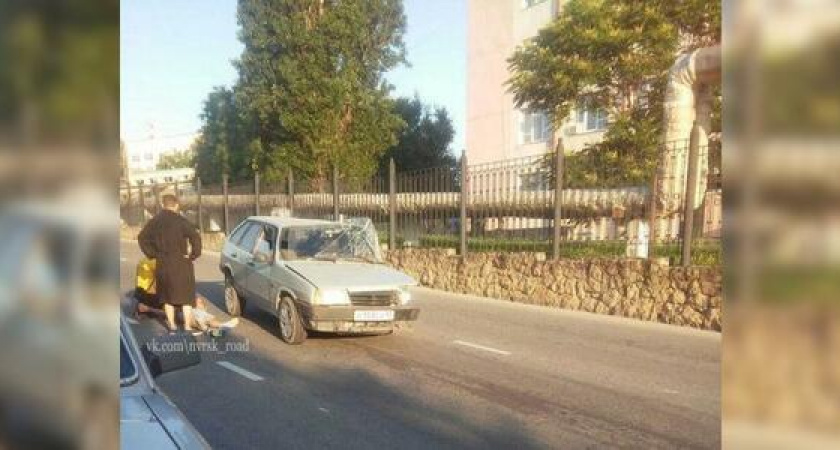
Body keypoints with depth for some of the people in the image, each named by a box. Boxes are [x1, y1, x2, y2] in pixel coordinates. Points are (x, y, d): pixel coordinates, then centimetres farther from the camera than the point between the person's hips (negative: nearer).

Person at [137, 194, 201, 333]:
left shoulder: (155, 221, 4)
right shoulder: (181, 221, -12)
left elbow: (142, 238, 8)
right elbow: (195, 237, -24)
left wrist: (152, 254, 9)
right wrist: (193, 254, -13)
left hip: (162, 264, 5)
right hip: (181, 264, -4)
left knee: (167, 295, 19)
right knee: (186, 296, 5)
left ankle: (172, 324, 27)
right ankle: (187, 326, 6)